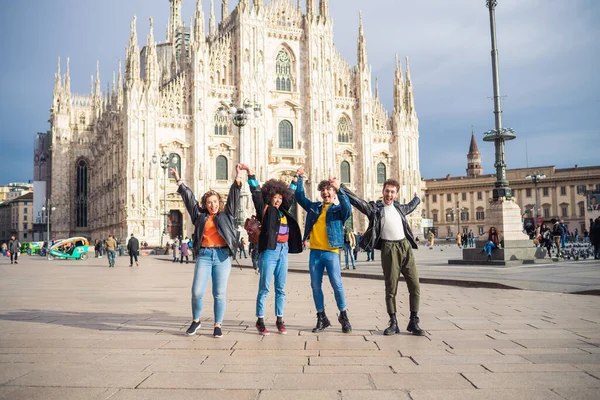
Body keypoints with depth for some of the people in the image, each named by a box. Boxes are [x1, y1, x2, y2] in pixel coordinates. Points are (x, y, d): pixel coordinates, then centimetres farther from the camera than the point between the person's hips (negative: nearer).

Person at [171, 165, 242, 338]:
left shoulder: (226, 215, 11)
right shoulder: (200, 215, 13)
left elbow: (233, 196, 5)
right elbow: (189, 198, 14)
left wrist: (237, 178, -2)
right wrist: (178, 181, 15)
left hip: (222, 256, -1)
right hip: (204, 255, 1)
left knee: (220, 293, 1)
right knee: (197, 292, -4)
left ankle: (218, 325, 12)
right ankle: (196, 321, 20)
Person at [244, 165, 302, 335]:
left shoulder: (283, 210, 15)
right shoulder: (265, 209, 1)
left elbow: (291, 194, 29)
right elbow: (256, 193, -6)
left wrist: (295, 179, 37)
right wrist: (250, 172, -11)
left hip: (283, 251, 6)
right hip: (269, 251, -6)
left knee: (281, 288, 9)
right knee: (264, 287, -2)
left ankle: (280, 320, 17)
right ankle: (260, 321, 4)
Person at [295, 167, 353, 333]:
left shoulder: (338, 209, 3)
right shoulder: (314, 207, 15)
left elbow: (348, 208, -18)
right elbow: (300, 197, 15)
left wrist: (339, 189, -30)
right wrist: (300, 179, 8)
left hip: (331, 252, -4)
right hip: (314, 252, 4)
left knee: (337, 285, -7)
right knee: (315, 286, 6)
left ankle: (344, 316, 10)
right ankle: (322, 318, 16)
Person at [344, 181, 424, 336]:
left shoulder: (399, 208, 18)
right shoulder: (375, 208, 4)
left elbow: (410, 206, 41)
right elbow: (356, 200, -3)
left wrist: (417, 198, 58)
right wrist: (340, 187, -10)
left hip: (406, 247, 4)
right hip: (389, 249, -4)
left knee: (415, 286, 1)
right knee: (391, 289, 0)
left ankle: (413, 322, 11)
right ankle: (393, 323, 12)